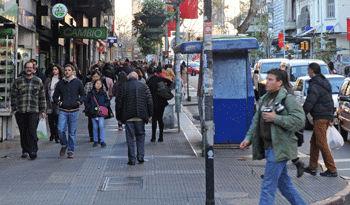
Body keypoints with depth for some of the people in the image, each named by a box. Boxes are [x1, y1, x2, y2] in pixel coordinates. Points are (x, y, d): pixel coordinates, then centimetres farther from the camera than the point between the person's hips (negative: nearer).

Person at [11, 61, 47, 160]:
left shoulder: (38, 81, 9)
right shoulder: (18, 81, 9)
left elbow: (42, 97, 12)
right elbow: (14, 96, 10)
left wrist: (43, 111, 7)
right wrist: (14, 109, 2)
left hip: (34, 111, -1)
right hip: (20, 111, 2)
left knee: (32, 132, -13)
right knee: (23, 132, 5)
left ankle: (33, 151, -17)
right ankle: (25, 150, 17)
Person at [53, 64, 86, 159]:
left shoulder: (78, 83, 5)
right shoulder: (60, 83, 9)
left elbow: (83, 94, 12)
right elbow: (55, 95, 17)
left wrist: (80, 101, -7)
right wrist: (57, 101, -3)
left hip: (74, 111, -1)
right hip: (62, 111, 1)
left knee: (72, 132, 2)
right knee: (60, 130, -11)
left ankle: (71, 151, 13)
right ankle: (64, 145, 16)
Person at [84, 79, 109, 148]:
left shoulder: (104, 94, 6)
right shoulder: (90, 94, 6)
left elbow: (107, 102, 10)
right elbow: (86, 102, 8)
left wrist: (103, 107, -8)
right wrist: (90, 109, -6)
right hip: (93, 113, 1)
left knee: (101, 126, -14)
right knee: (95, 127, 6)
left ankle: (102, 141, -8)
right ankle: (95, 141, 18)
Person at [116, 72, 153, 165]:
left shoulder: (123, 87, 4)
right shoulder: (144, 86, 8)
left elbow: (119, 103, 3)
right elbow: (150, 102, 5)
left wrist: (118, 117, 9)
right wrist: (150, 115, 13)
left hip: (128, 117, -1)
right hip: (140, 116, 1)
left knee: (130, 137, 3)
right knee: (141, 135, 15)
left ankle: (132, 159, 2)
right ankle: (140, 156, 7)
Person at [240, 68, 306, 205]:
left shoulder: (287, 99, -11)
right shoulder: (264, 99, 14)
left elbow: (299, 120, -20)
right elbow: (256, 121, 19)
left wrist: (276, 118, -21)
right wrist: (248, 138, 7)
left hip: (278, 148, -8)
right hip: (268, 147, 8)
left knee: (268, 186, -7)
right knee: (284, 183, 16)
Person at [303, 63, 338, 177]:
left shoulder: (314, 86, -16)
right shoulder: (325, 83, 16)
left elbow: (308, 104, -19)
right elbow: (331, 102, 21)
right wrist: (331, 118, 24)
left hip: (320, 117, -10)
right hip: (327, 116, 10)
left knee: (322, 144, -6)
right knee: (314, 142, 15)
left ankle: (332, 170, -4)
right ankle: (312, 168, 20)